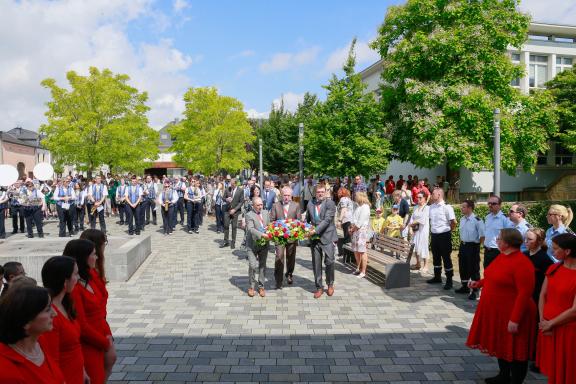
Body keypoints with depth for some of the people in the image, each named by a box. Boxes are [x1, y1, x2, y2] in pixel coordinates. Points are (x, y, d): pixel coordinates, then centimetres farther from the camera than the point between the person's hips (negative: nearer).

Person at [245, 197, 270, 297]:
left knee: (262, 266, 9)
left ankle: (261, 286, 22)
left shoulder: (266, 212, 9)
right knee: (252, 266, -8)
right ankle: (252, 286, 12)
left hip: (264, 244, 5)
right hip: (253, 244, -5)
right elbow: (251, 229, -22)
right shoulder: (249, 215, -10)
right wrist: (261, 234, -35)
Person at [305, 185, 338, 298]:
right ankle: (319, 288, 19)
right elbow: (307, 219, 20)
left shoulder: (330, 203, -5)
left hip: (327, 237, -4)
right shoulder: (310, 204, 10)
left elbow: (327, 220, -15)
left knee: (329, 261, -4)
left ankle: (330, 284, 20)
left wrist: (316, 230, -20)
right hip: (314, 238, 4)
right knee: (316, 264, 7)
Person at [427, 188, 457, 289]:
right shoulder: (431, 207, 7)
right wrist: (432, 230, 14)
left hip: (444, 236, -7)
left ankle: (449, 280, 11)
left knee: (446, 258, 1)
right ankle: (437, 277, 31)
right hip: (434, 235, 7)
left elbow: (453, 222, -14)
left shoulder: (447, 207, -15)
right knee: (436, 257, 17)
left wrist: (448, 231, -2)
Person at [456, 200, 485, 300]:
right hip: (463, 245, 8)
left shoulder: (477, 220, -17)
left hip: (472, 246, -8)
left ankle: (475, 290, 13)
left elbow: (482, 236, -15)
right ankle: (465, 287, 32)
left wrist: (477, 245, -9)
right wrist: (462, 243, 13)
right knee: (462, 267, 16)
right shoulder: (462, 219, 7)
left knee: (474, 269, 1)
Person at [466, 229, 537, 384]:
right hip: (496, 312, 9)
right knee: (500, 344, 20)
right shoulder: (502, 256, 4)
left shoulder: (521, 263, -23)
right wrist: (479, 283, 14)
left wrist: (515, 319, -26)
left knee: (514, 348, 7)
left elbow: (524, 294, -25)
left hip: (511, 314, -9)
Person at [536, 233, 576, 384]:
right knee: (551, 368, 17)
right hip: (547, 327, 6)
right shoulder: (553, 268, 4)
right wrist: (542, 320, -4)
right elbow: (543, 295, 6)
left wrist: (551, 323, -10)